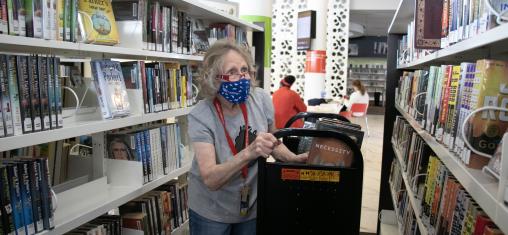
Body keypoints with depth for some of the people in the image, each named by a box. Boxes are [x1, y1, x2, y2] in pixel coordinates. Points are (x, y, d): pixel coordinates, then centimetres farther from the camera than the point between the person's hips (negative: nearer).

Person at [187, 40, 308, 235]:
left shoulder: (261, 99, -13)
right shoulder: (200, 116, -22)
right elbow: (210, 180, -30)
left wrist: (294, 158, -12)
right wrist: (249, 153, -43)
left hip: (253, 206, 3)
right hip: (211, 211, -3)